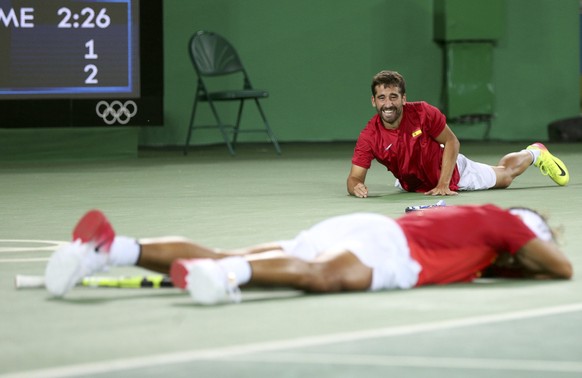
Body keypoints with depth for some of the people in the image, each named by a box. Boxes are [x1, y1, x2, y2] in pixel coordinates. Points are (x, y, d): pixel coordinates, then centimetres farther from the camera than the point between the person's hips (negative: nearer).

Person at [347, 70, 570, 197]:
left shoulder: (423, 113, -33)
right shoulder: (369, 136, -30)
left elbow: (452, 142, -20)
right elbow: (355, 176, -26)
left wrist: (443, 184, -26)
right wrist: (356, 187, -51)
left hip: (453, 170, -2)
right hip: (415, 187, 2)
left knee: (504, 177, 17)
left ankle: (534, 154, 49)